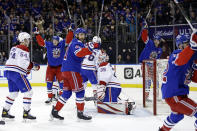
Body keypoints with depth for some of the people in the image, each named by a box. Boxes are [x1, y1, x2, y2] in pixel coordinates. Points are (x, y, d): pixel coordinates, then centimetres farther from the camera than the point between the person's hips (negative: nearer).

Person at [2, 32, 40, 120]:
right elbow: (24, 62, -21)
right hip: (17, 73, -9)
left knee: (13, 92, 19)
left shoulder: (14, 48, 19)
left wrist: (26, 69, 22)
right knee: (28, 91, -5)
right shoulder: (24, 49, -9)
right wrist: (33, 66, -8)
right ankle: (26, 113, -9)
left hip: (8, 71, 9)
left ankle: (5, 112, 20)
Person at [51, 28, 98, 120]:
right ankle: (80, 113, -4)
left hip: (66, 70, 10)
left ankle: (55, 111, 13)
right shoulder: (75, 43, -11)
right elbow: (79, 53, -32)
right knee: (79, 90, -7)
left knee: (67, 92, 12)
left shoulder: (79, 43, 22)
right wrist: (89, 48, -43)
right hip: (71, 70, -10)